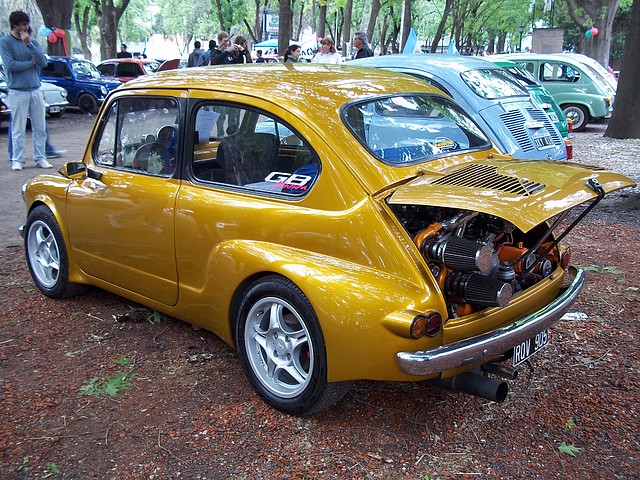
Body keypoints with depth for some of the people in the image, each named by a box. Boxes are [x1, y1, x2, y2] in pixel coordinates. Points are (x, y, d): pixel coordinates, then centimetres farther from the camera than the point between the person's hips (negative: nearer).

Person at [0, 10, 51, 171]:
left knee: (40, 128, 5)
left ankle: (40, 158, 14)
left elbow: (43, 62, -3)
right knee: (18, 129, -1)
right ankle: (17, 160, 7)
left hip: (36, 90, 4)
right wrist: (31, 62, -4)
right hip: (17, 92, -4)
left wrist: (29, 44, -11)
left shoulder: (33, 42, 9)